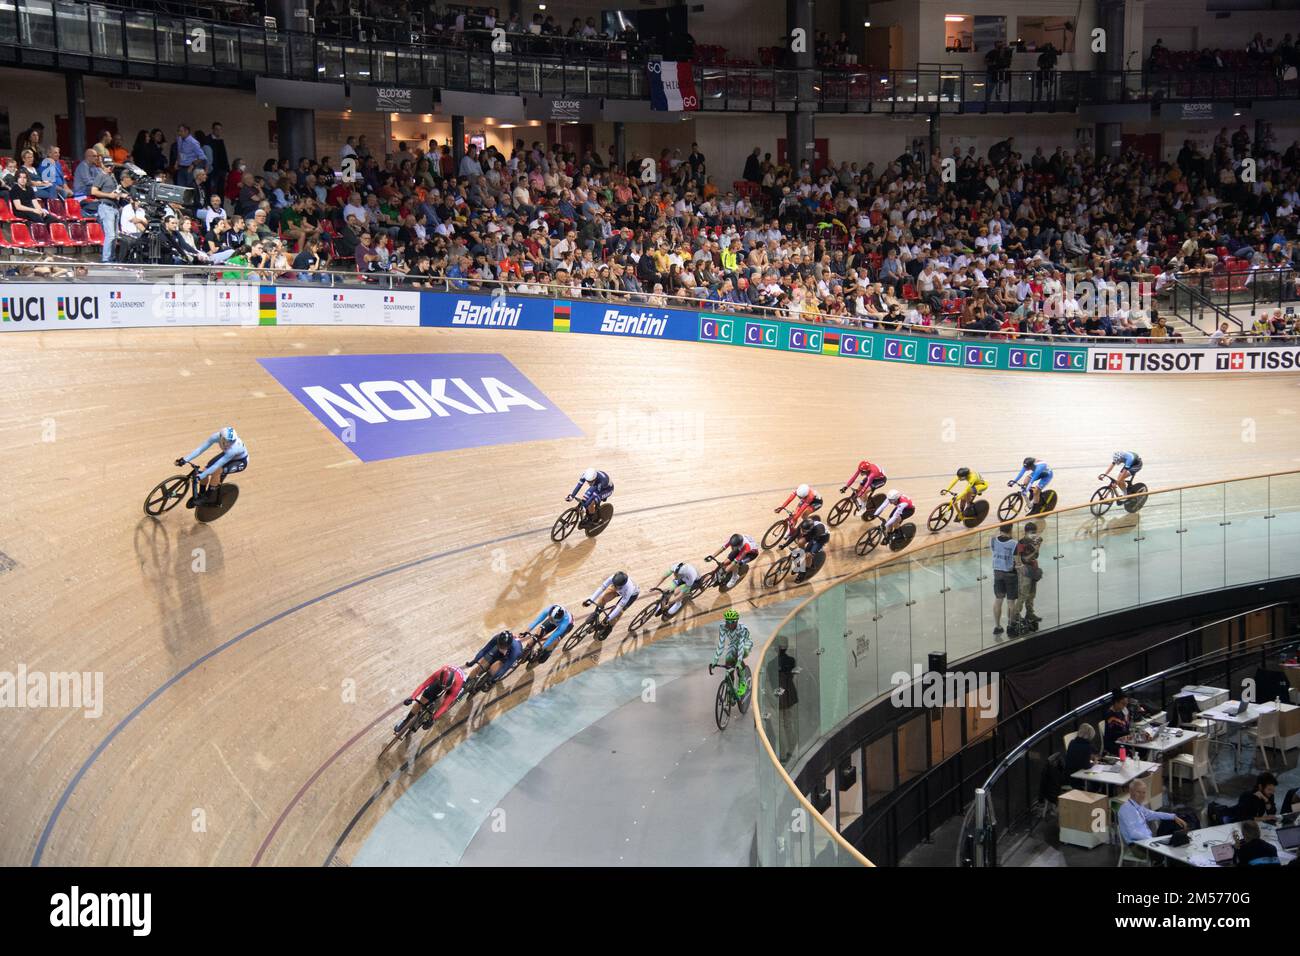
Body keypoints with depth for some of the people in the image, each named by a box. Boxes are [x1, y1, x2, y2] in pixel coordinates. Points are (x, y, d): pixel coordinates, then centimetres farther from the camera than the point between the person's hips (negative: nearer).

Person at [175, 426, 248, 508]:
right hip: (227, 454, 6)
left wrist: (200, 476, -42)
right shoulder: (216, 436, -30)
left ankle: (210, 498, -7)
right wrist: (185, 460, -30)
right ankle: (201, 495, 17)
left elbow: (217, 465, -41)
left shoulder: (234, 448, -43)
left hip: (241, 461, -6)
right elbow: (201, 449, -23)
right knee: (205, 469, -8)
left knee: (217, 471, -28)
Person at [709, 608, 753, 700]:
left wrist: (739, 663, -53)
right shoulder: (722, 627, -26)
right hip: (733, 645, 4)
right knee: (728, 663, -16)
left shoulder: (742, 629, -35)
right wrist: (714, 661, -33)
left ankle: (743, 683, -18)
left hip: (746, 644, -4)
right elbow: (721, 644, -26)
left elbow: (741, 646, -42)